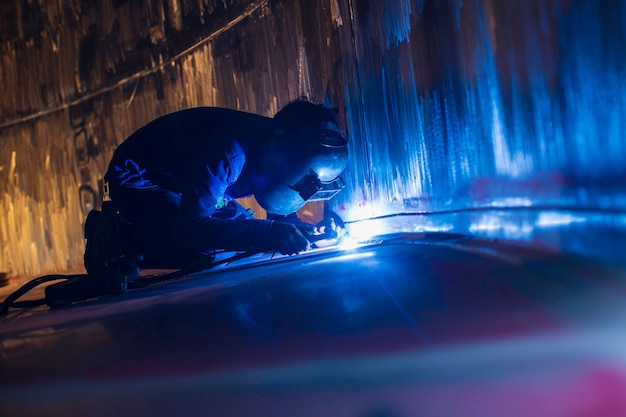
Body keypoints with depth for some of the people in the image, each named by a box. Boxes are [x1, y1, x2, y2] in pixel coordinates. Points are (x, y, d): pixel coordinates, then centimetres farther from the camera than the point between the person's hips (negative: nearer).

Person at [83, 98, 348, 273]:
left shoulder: (275, 144, -13)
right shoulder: (232, 151, -37)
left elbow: (280, 213, 0)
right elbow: (189, 228, -40)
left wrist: (301, 230, -22)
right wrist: (268, 233, -46)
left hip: (179, 184, 8)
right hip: (137, 178, -8)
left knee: (245, 230, 0)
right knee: (199, 250, -26)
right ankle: (112, 238, -1)